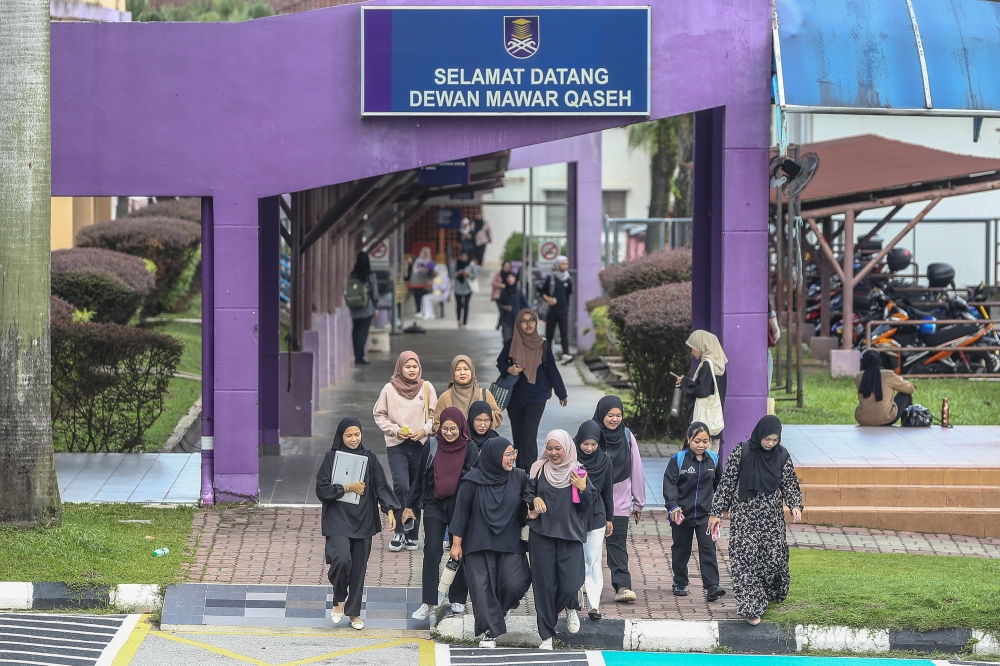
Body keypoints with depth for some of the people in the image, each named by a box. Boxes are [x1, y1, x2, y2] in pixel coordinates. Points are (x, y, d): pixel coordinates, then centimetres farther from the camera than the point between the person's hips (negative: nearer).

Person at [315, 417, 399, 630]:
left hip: (363, 521, 3)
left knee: (359, 565, 5)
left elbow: (381, 486, 2)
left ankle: (354, 612, 17)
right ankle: (339, 599, 4)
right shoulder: (332, 457, -2)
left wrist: (389, 509, -11)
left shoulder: (369, 458, 5)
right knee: (342, 558, -21)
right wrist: (347, 488, -13)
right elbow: (322, 489, -5)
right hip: (338, 519, -3)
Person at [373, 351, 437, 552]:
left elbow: (435, 414, 8)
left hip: (421, 445, 2)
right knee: (401, 486, -19)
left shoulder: (427, 388, 2)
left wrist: (424, 430, -9)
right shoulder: (389, 389, -1)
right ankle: (400, 531, -5)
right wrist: (395, 430, -9)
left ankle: (411, 535, 17)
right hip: (396, 445, -2)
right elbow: (379, 415, 5)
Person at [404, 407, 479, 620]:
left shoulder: (470, 450, -3)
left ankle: (458, 600, 20)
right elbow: (420, 477, 8)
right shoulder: (432, 447, 1)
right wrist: (410, 506, 9)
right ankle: (429, 602, -7)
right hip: (434, 506, 1)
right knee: (432, 551, -7)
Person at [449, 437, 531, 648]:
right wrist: (456, 543, -3)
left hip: (509, 544, 2)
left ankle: (499, 611, 21)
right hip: (478, 544, -2)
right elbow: (461, 512, -3)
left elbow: (525, 510, 13)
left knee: (514, 584, -11)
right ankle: (489, 631, 7)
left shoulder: (518, 478, 1)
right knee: (483, 588, -3)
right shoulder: (473, 481, -7)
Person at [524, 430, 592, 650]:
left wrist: (583, 490, -15)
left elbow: (589, 505, 4)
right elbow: (527, 494, 14)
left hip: (570, 536, -1)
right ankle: (546, 636, 12)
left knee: (570, 584, -11)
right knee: (544, 584, 1)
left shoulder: (577, 472, 2)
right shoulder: (538, 470, 4)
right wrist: (534, 500, -8)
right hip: (542, 535, 1)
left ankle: (571, 607, 27)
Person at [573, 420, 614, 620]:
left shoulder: (604, 459, -1)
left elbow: (607, 491, 7)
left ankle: (594, 604, -4)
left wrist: (609, 518, 11)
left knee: (593, 560, -1)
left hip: (596, 516, 1)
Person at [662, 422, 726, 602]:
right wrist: (673, 506, -23)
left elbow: (719, 484, 15)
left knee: (708, 547, -7)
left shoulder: (713, 459, 2)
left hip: (706, 514, 1)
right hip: (682, 513, -1)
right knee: (680, 549, 11)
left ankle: (712, 586, -12)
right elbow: (669, 484, -12)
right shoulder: (678, 459, -8)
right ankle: (680, 583, 25)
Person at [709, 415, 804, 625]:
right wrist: (717, 512, -3)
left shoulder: (782, 456, 0)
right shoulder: (741, 452, -8)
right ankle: (751, 607, -12)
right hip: (744, 515, -3)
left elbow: (789, 485, 6)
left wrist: (795, 506, -13)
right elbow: (727, 482, -3)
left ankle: (768, 595, 28)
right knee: (745, 559, -11)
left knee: (774, 557, 2)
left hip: (771, 517, 3)